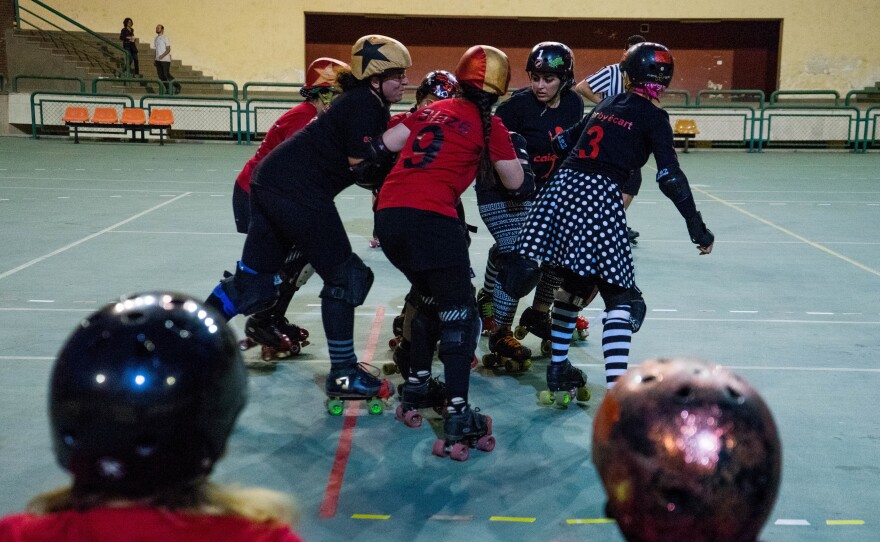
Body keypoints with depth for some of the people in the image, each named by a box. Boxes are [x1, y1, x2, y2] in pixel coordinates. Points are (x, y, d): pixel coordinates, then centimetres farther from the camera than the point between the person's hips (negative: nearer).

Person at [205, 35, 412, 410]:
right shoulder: (364, 104, -10)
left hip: (271, 182, 10)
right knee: (343, 276, -1)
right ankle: (343, 375, 6)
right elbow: (363, 170, -13)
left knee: (253, 283, 12)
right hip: (299, 192, -10)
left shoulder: (368, 104, 19)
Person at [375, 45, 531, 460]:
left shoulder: (433, 109, 21)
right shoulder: (490, 126, 6)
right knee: (459, 312, -3)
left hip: (388, 212, 7)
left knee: (431, 297, 25)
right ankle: (457, 418, -12)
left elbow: (387, 143, 19)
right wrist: (508, 152, 33)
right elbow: (516, 184, 14)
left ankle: (416, 388, 30)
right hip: (430, 216, -6)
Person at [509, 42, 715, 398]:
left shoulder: (605, 106, 21)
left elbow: (563, 142, 23)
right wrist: (695, 224, -1)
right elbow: (669, 176, -5)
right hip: (598, 197, -6)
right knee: (619, 298, -3)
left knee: (574, 282, 22)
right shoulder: (652, 118, 3)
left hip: (563, 188, 6)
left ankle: (557, 370, 29)